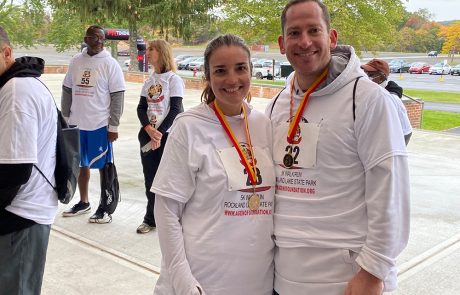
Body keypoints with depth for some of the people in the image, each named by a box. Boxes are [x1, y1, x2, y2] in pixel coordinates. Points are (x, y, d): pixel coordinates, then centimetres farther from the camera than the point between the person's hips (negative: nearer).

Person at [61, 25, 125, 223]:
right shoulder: (76, 61, 6)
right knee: (81, 164, 16)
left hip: (100, 125, -5)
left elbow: (117, 97, -9)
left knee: (104, 166, 4)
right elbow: (67, 90, 12)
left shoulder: (110, 64, -7)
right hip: (77, 124, 5)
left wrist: (113, 126, -12)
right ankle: (83, 202, 32)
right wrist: (64, 117, 9)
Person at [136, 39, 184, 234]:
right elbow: (141, 108, 5)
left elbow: (175, 110, -12)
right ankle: (151, 219, 22)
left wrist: (160, 133, -16)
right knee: (150, 178, 10)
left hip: (167, 136, -5)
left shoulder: (174, 79, -6)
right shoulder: (149, 81, 12)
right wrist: (149, 129, -13)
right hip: (147, 135, 5)